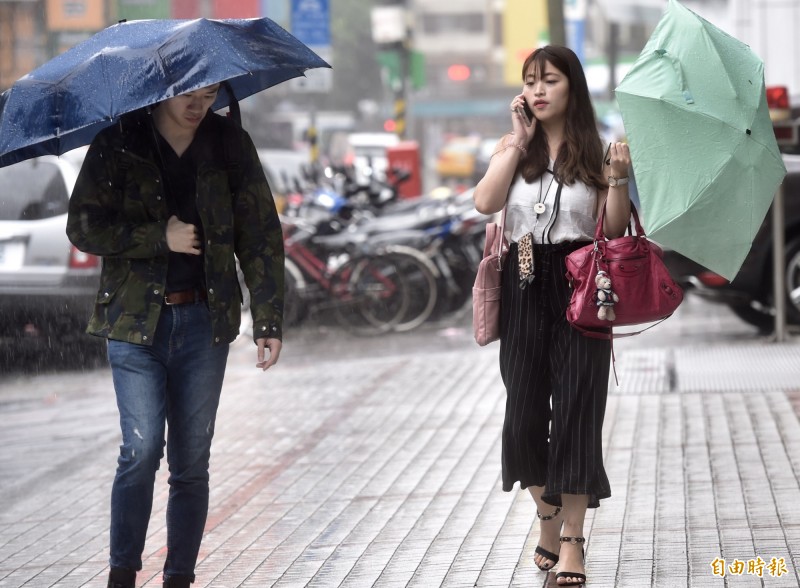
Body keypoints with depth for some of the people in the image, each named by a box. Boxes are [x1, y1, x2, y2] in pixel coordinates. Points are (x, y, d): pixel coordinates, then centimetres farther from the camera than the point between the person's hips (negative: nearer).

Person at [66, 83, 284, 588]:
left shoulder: (229, 144, 5)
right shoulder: (118, 143, -1)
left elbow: (261, 235, 6)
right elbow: (84, 227, -4)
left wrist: (269, 320, 0)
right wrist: (161, 238, -13)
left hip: (204, 321, 2)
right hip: (135, 320, -2)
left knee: (192, 461, 4)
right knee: (142, 448, -12)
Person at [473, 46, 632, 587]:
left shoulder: (592, 152, 2)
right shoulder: (513, 148, 8)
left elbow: (614, 230, -2)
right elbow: (486, 202, -11)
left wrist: (617, 179, -17)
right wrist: (519, 141, -9)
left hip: (579, 291, -2)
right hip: (526, 289, 3)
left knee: (575, 409, -7)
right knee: (525, 410, 3)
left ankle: (572, 540, -5)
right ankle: (548, 514, 24)